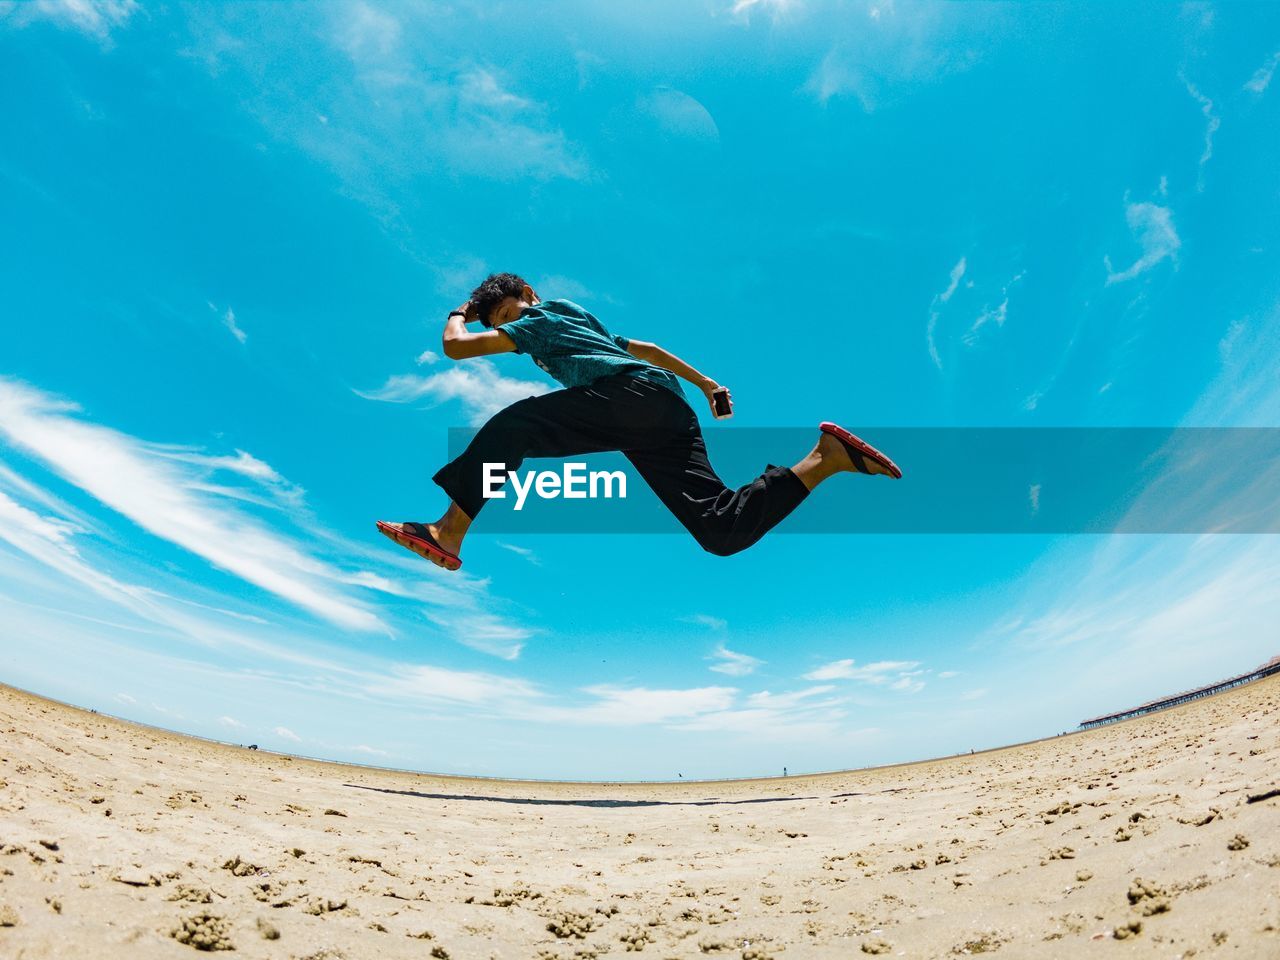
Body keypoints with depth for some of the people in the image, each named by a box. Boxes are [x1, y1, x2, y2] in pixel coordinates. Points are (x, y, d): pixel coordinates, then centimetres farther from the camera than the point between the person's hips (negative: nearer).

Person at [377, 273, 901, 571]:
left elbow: (456, 346, 9)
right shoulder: (579, 317, 40)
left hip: (634, 393, -8)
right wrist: (704, 383, 44)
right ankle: (827, 458, -7)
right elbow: (646, 348, 42)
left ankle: (449, 533, -25)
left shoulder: (542, 317, 15)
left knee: (511, 425, -12)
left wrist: (458, 314, 32)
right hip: (673, 416, 8)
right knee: (722, 530, -4)